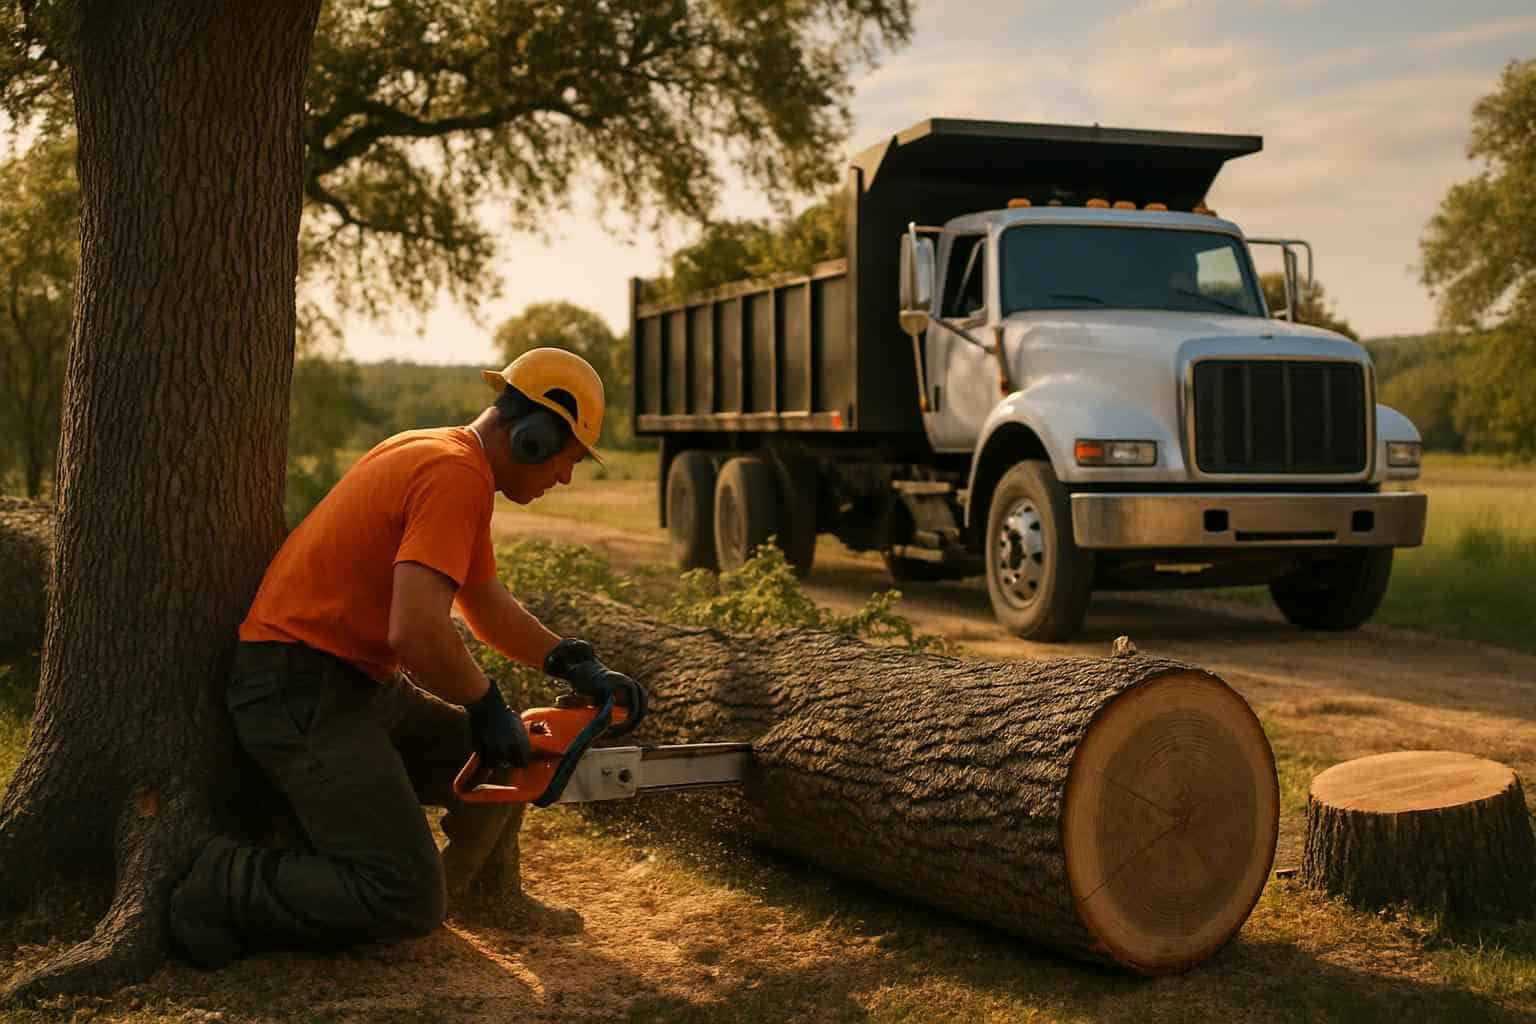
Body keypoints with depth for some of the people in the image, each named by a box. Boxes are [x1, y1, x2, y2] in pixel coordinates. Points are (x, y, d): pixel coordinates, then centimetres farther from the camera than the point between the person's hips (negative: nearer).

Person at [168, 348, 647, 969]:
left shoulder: (443, 457, 13)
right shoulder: (458, 476, -19)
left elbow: (487, 607, 22)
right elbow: (416, 633, -30)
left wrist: (576, 666, 9)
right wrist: (487, 707, -12)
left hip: (360, 684, 11)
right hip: (302, 695, -11)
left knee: (500, 768, 16)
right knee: (407, 904, -13)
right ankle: (224, 887, -5)